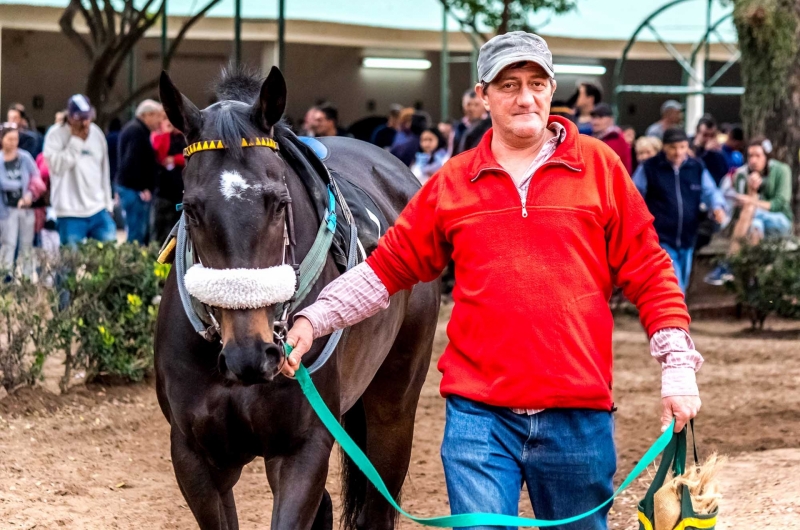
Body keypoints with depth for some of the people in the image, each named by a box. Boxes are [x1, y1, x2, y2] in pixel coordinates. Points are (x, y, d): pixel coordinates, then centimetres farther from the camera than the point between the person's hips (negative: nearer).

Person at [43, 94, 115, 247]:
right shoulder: (55, 135, -6)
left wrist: (108, 204, 18)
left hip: (99, 210, 5)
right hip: (70, 213, -5)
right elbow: (58, 165, -20)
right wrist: (76, 140, -16)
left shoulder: (97, 133, 10)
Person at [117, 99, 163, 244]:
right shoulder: (137, 131, -14)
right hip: (135, 189, -11)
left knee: (143, 232, 13)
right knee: (137, 233, -10)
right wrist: (142, 188, -20)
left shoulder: (133, 128, 20)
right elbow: (133, 162, -22)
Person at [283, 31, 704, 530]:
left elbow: (648, 272, 4)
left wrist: (679, 368, -1)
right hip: (478, 417, 0)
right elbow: (389, 267, 10)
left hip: (579, 416, 0)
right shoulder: (452, 182, 6)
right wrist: (313, 320, 1)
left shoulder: (600, 167, 3)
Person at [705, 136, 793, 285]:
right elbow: (739, 211, -7)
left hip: (780, 221, -2)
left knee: (750, 211, -33)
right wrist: (751, 190, -24)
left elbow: (781, 203, -14)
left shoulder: (781, 171, -5)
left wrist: (754, 203, -28)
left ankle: (726, 265, -38)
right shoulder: (742, 174, -1)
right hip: (756, 221, 2)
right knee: (755, 224, -36)